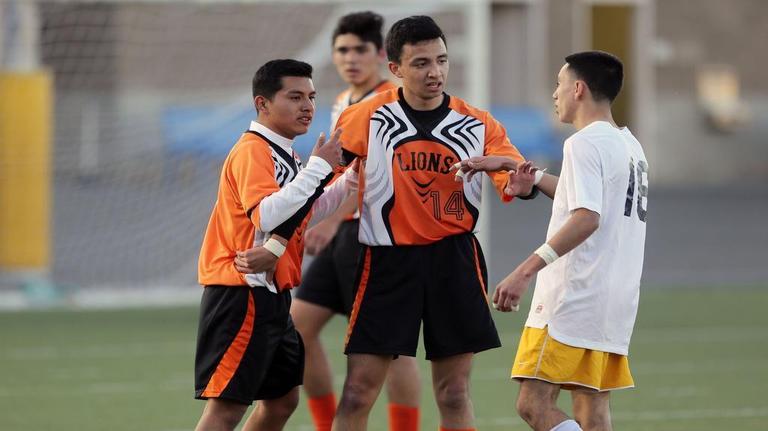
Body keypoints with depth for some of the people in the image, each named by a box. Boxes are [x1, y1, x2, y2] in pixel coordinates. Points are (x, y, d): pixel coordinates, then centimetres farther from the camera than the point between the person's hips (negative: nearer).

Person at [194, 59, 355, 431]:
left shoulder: (284, 155, 16)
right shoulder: (253, 151, -14)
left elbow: (304, 211, 29)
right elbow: (266, 215, -29)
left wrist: (346, 184, 14)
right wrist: (318, 168, -25)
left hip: (271, 296, 10)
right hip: (242, 297, -10)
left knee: (282, 399, 15)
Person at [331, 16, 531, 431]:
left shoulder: (477, 125, 2)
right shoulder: (367, 118, -3)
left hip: (454, 259, 2)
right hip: (387, 260, -2)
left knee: (454, 394, 6)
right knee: (357, 393, -4)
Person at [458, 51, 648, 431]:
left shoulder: (585, 143, -11)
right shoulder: (629, 145, 17)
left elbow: (586, 218, -23)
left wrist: (526, 270, -27)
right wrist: (519, 171, 31)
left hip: (572, 300, -9)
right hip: (615, 303, 9)